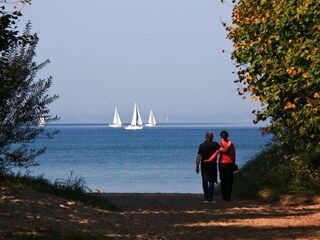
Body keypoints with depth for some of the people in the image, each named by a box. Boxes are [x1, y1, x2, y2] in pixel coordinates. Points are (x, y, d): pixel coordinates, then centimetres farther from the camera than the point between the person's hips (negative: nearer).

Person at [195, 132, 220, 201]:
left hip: (204, 165, 1)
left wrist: (197, 166, -3)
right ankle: (210, 197, -7)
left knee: (205, 182, 12)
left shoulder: (202, 145, -2)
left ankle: (206, 197, 14)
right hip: (212, 165, -1)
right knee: (211, 181, 2)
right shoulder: (215, 144, -6)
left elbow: (198, 156, -6)